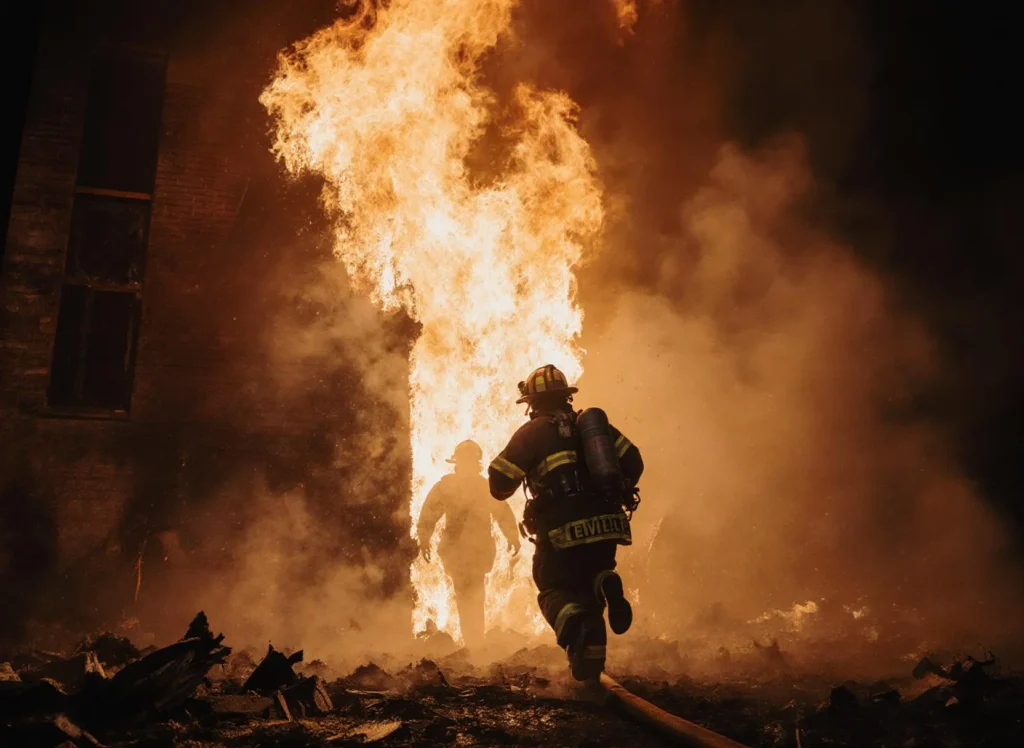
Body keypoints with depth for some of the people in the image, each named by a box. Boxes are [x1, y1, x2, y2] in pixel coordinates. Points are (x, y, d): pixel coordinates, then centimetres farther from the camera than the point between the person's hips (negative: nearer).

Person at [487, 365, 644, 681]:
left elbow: (499, 484, -2)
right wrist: (617, 495, 24)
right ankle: (604, 585, -14)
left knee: (554, 591, 14)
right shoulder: (595, 423, 14)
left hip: (562, 531, -4)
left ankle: (571, 619, -22)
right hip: (608, 527, 4)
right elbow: (634, 462, 9)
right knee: (588, 593, 23)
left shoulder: (532, 431, 1)